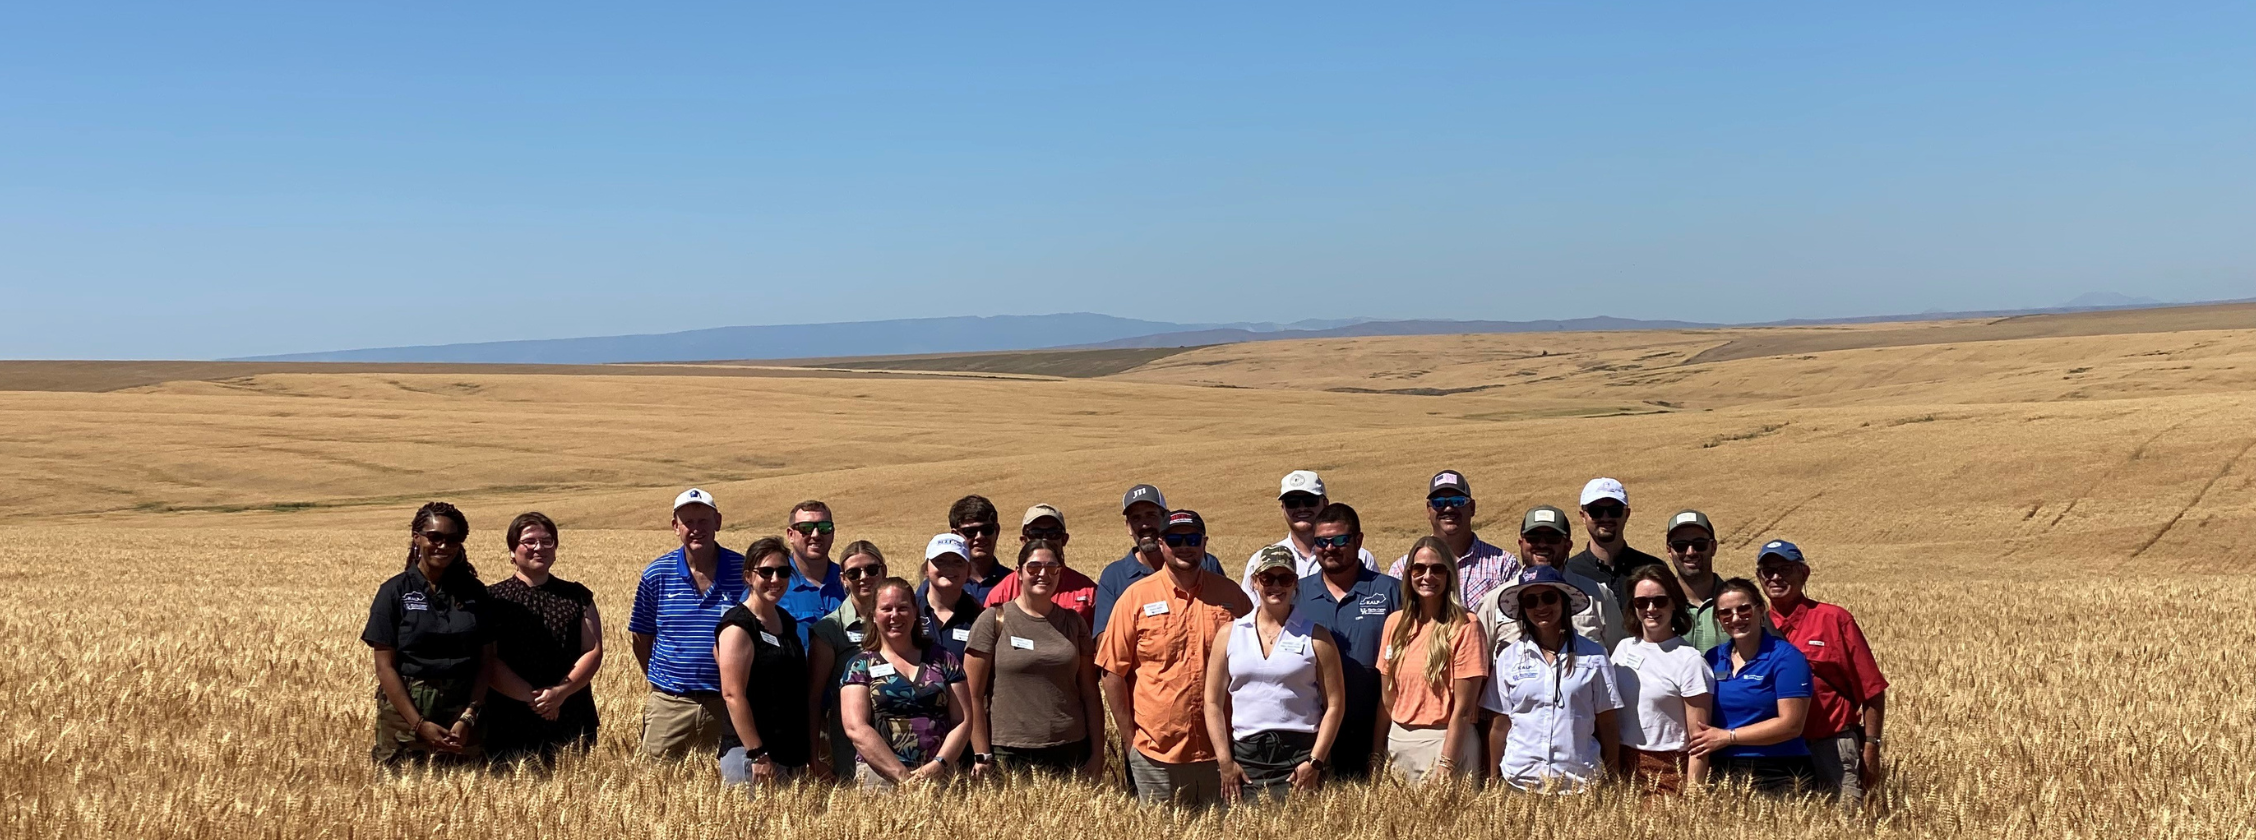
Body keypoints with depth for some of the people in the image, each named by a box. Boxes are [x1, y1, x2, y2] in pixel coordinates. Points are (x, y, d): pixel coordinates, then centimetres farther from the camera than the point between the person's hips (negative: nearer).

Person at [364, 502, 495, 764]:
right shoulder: (395, 592, 0)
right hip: (405, 709, -2)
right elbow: (385, 666, -4)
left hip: (463, 709, 2)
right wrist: (419, 724, -13)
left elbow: (486, 661, 5)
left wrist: (469, 718, -9)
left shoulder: (474, 592, 7)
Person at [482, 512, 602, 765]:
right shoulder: (493, 599, 4)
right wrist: (533, 696, -13)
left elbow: (593, 651, 4)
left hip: (572, 720, 2)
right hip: (510, 721, -2)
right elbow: (489, 661, -4)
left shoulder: (577, 596, 12)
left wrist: (561, 692, -11)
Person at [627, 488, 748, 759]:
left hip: (726, 704, 0)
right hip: (669, 704, 1)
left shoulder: (743, 571, -2)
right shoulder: (656, 574, 1)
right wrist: (660, 683, 7)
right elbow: (641, 639, 9)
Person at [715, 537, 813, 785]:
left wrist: (810, 751, 19)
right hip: (746, 752, -8)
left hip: (792, 755, 8)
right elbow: (732, 694, -18)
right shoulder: (738, 627, -10)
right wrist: (757, 755, -21)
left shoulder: (788, 622, 14)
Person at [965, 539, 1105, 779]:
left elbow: (1090, 694, 11)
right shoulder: (994, 620, -1)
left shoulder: (1072, 623, 10)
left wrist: (1097, 753, 6)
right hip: (1009, 754, -3)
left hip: (1069, 753, 3)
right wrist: (982, 757, -7)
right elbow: (973, 696, -3)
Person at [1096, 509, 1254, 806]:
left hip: (1219, 753, 2)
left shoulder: (1231, 594, 4)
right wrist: (1130, 739, -2)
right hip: (1155, 756, -1)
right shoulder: (1137, 596, -1)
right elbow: (1113, 672, 0)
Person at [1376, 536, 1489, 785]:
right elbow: (1387, 698, 10)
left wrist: (1446, 764, -17)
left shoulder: (1464, 627, -10)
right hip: (1397, 742, 5)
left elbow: (1464, 708, -13)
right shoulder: (1395, 623, 7)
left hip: (1446, 741, -5)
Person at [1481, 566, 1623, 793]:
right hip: (1520, 780, 1)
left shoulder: (1592, 656, 3)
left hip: (1580, 782, -1)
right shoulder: (1509, 658, 6)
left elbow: (1607, 727, 5)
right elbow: (1500, 727, 9)